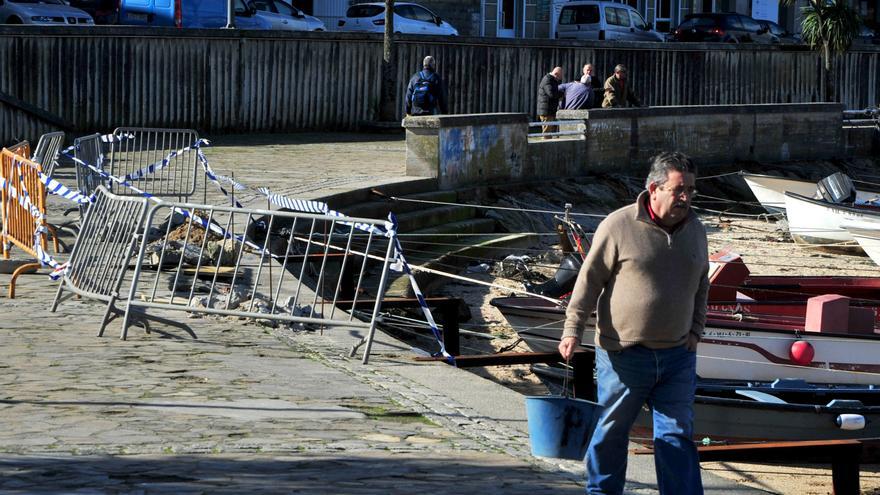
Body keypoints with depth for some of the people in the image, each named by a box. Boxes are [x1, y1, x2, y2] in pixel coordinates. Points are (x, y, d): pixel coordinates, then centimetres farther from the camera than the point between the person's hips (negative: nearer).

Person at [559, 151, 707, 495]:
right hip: (624, 354, -3)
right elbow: (589, 280, -5)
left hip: (678, 355, 4)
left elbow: (701, 287, 21)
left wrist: (695, 331, 12)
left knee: (677, 434, 3)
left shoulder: (695, 231, 8)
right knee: (611, 430, 10)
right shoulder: (618, 226, -9)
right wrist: (573, 330, -10)